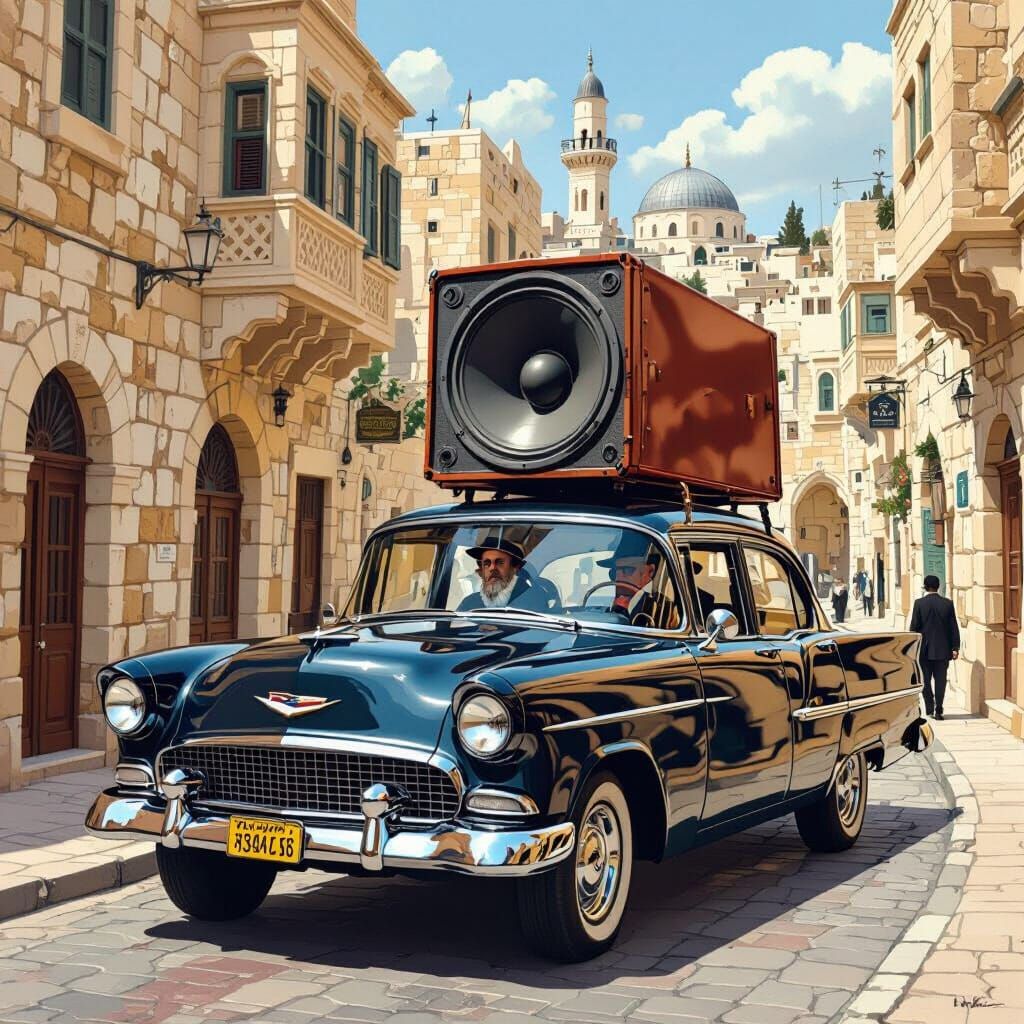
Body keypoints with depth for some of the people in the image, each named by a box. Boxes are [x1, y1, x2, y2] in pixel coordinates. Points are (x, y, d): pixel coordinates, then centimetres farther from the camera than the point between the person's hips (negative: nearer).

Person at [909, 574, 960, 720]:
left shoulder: (919, 603, -7)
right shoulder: (948, 603, -2)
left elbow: (914, 627, -5)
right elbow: (954, 627, -1)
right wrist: (955, 648, 3)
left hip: (924, 649, -1)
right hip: (943, 649, 1)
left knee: (926, 680, 10)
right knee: (940, 680, 6)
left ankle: (929, 709, 8)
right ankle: (938, 711, 4)